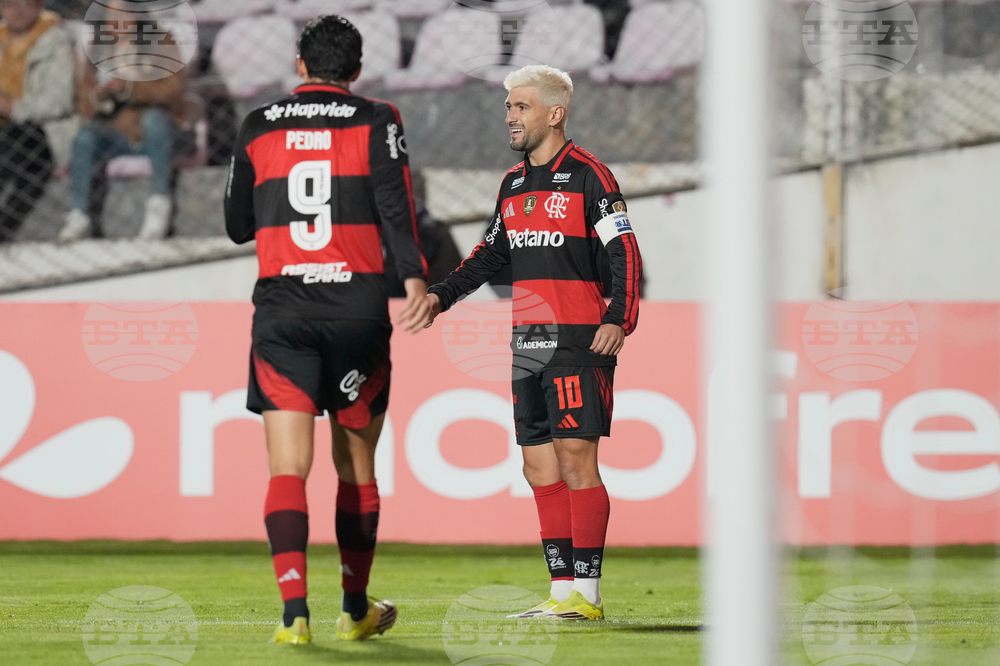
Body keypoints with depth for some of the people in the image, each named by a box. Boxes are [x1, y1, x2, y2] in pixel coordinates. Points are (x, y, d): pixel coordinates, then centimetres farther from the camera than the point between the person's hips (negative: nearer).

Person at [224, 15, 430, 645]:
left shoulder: (258, 127, 10)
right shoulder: (376, 122, 4)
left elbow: (237, 226, 19)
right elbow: (395, 207, -9)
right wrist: (415, 281, -14)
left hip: (280, 310, 0)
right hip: (357, 308, 0)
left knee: (288, 467, -5)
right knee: (356, 463, 15)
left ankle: (295, 613, -22)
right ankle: (356, 610, 26)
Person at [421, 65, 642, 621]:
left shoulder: (588, 175, -6)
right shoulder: (513, 184, 17)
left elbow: (626, 254, -10)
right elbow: (492, 253, 27)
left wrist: (618, 320, -20)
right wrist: (441, 296, 18)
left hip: (579, 343, -8)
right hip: (528, 344, 8)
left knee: (576, 461, -9)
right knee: (540, 467, 6)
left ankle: (588, 594, -8)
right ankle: (563, 590, 10)